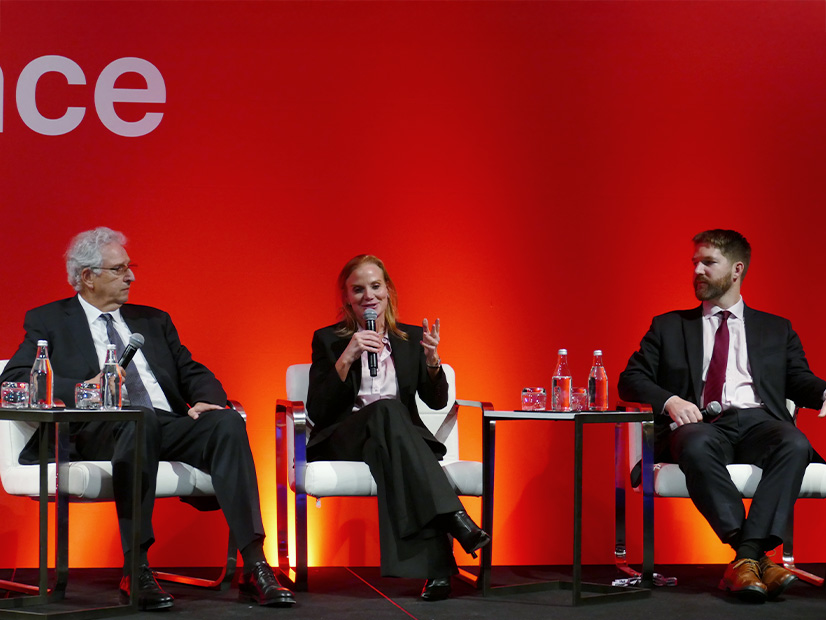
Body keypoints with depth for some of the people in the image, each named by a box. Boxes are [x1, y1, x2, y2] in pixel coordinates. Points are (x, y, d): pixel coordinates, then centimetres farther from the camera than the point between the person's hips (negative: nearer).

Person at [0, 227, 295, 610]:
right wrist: (82, 389, -14)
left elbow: (193, 374, 20)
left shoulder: (153, 321, 28)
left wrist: (208, 401, -5)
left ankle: (254, 567, -35)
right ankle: (135, 571, -37)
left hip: (168, 427, 4)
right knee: (140, 418, -39)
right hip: (97, 431, -4)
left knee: (226, 422, -27)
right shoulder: (49, 322, 15)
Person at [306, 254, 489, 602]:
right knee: (387, 409, -35)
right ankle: (454, 519, -49)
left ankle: (435, 566, -49)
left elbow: (437, 401, 5)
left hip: (402, 437, 2)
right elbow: (316, 412, -2)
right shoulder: (328, 340, 9)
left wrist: (431, 359, -14)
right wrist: (347, 358, -12)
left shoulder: (412, 339, 16)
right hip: (343, 440, -1)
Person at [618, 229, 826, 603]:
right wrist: (669, 400, -7)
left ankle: (746, 556, -42)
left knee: (795, 444, -35)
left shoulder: (776, 330, 26)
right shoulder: (668, 327, 24)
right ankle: (756, 558, -40)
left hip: (758, 421, 1)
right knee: (696, 446, -39)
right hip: (700, 423, -1)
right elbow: (631, 379, 15)